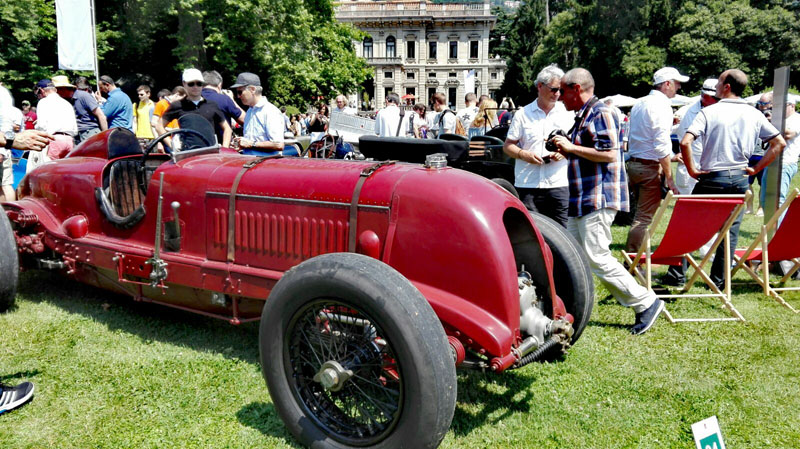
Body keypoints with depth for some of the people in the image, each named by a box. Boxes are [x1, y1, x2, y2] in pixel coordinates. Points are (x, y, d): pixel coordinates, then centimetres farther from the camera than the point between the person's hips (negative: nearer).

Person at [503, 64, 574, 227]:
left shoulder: (567, 113, 12)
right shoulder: (523, 114, 8)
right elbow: (507, 146, 9)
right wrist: (524, 154, -10)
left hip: (559, 185, 1)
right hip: (527, 185, -1)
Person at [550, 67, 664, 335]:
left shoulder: (600, 113, -11)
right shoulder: (583, 116, 20)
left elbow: (609, 153, -22)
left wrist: (571, 147, -16)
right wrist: (564, 150, 12)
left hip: (598, 199, -10)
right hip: (582, 201, 10)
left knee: (597, 258, -10)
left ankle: (646, 303, 1)